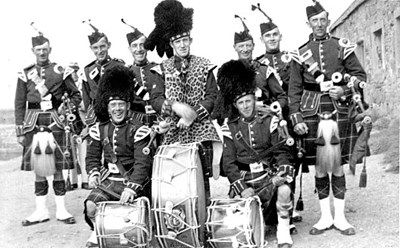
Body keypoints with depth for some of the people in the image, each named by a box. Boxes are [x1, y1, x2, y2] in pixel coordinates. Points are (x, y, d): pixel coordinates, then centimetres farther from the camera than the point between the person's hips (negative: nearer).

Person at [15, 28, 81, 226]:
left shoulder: (60, 72, 4)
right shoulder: (25, 74, 6)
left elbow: (76, 94, 14)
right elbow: (19, 104, 7)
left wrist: (71, 108, -5)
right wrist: (20, 131, 1)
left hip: (55, 122, -1)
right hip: (33, 124, 1)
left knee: (57, 167, 2)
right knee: (38, 168, 6)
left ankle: (61, 210, 12)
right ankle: (41, 211, 15)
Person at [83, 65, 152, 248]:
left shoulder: (138, 130, -11)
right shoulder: (99, 130, 5)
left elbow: (142, 163, -17)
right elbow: (92, 156, 16)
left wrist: (132, 187, -29)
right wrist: (93, 173, -5)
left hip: (132, 180, -4)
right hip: (108, 180, 4)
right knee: (91, 205, -17)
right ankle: (98, 232, 14)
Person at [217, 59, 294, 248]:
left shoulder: (269, 121, 3)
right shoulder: (230, 128, 2)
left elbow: (281, 151, 2)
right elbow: (229, 163, -1)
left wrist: (282, 173, -16)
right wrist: (241, 188, -13)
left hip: (268, 175, 0)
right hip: (243, 180, 0)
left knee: (284, 190, -30)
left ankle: (283, 232, -9)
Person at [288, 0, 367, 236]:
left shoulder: (343, 47, 7)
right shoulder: (300, 54, 7)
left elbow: (360, 75, 9)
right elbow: (294, 89, 5)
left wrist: (344, 90, -11)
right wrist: (296, 119, -3)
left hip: (340, 113, 0)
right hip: (312, 116, 0)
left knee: (338, 165, 6)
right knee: (319, 166, 4)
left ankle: (340, 217, 17)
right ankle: (326, 217, 17)